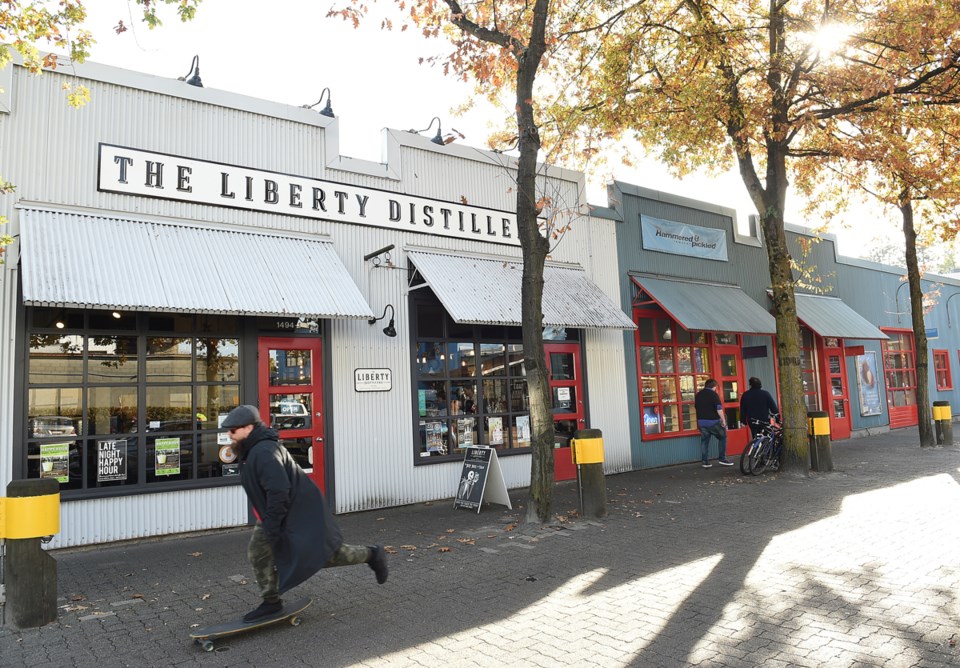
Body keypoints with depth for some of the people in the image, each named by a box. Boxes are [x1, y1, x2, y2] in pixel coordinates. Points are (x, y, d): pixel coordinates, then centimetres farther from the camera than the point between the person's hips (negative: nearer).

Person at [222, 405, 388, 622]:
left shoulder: (264, 452, -26)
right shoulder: (250, 451, 10)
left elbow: (279, 491, -31)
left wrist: (271, 526, -24)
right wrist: (266, 522, 21)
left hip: (300, 511, -10)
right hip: (277, 515, 10)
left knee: (325, 553, -3)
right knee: (257, 552, 10)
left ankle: (372, 555, 14)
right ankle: (271, 602, 22)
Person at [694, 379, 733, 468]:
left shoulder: (698, 395, 10)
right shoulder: (714, 394, -10)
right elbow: (719, 408, -17)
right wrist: (723, 420, -12)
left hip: (701, 422, 6)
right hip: (713, 421, -6)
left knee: (704, 441, 9)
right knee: (722, 437, 10)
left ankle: (705, 462, 8)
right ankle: (722, 459, 7)